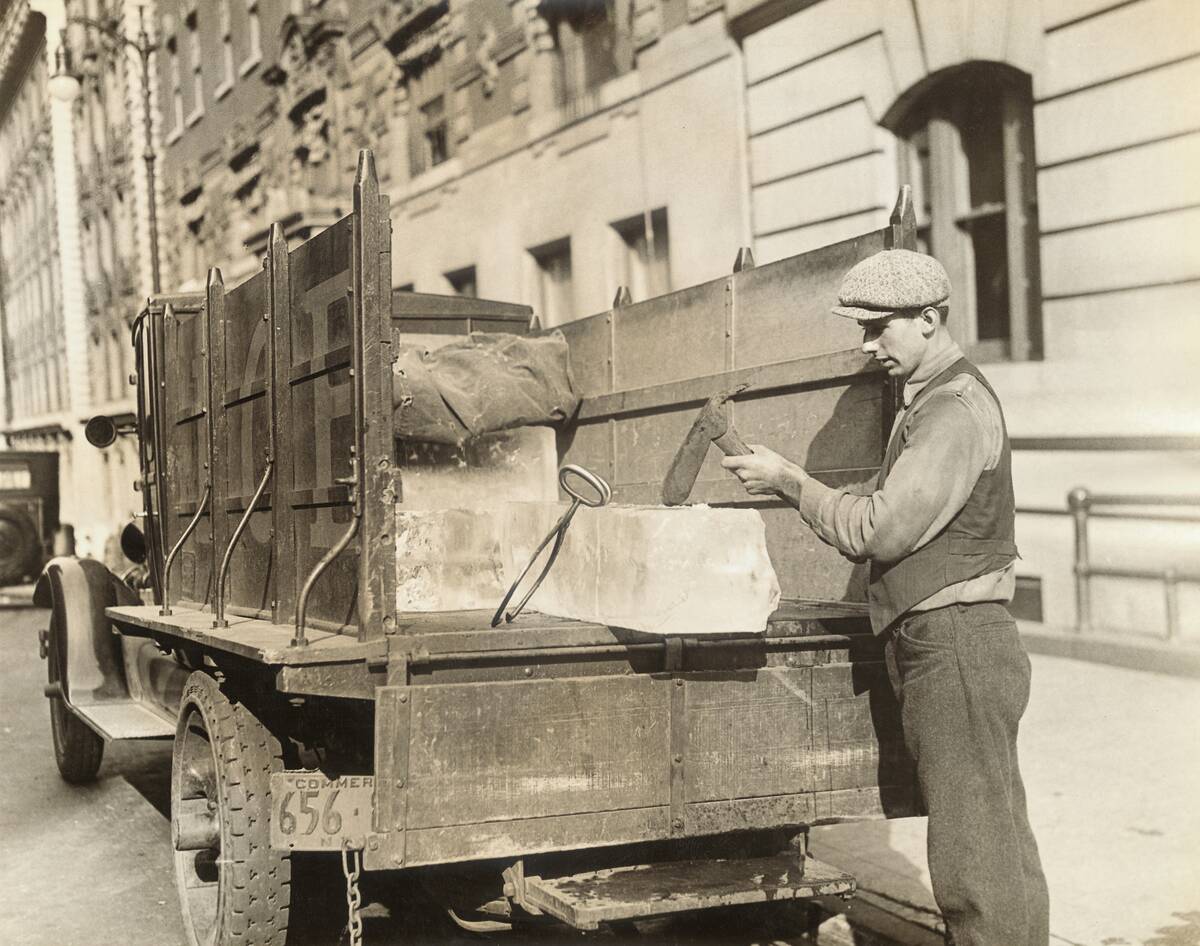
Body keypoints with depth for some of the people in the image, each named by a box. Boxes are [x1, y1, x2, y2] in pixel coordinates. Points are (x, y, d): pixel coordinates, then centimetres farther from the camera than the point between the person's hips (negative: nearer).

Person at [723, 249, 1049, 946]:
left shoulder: (956, 411, -15)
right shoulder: (934, 401, 19)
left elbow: (880, 530, -18)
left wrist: (789, 481, -9)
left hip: (955, 646, -11)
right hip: (945, 647, 11)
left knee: (975, 850, -6)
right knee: (994, 843, 16)